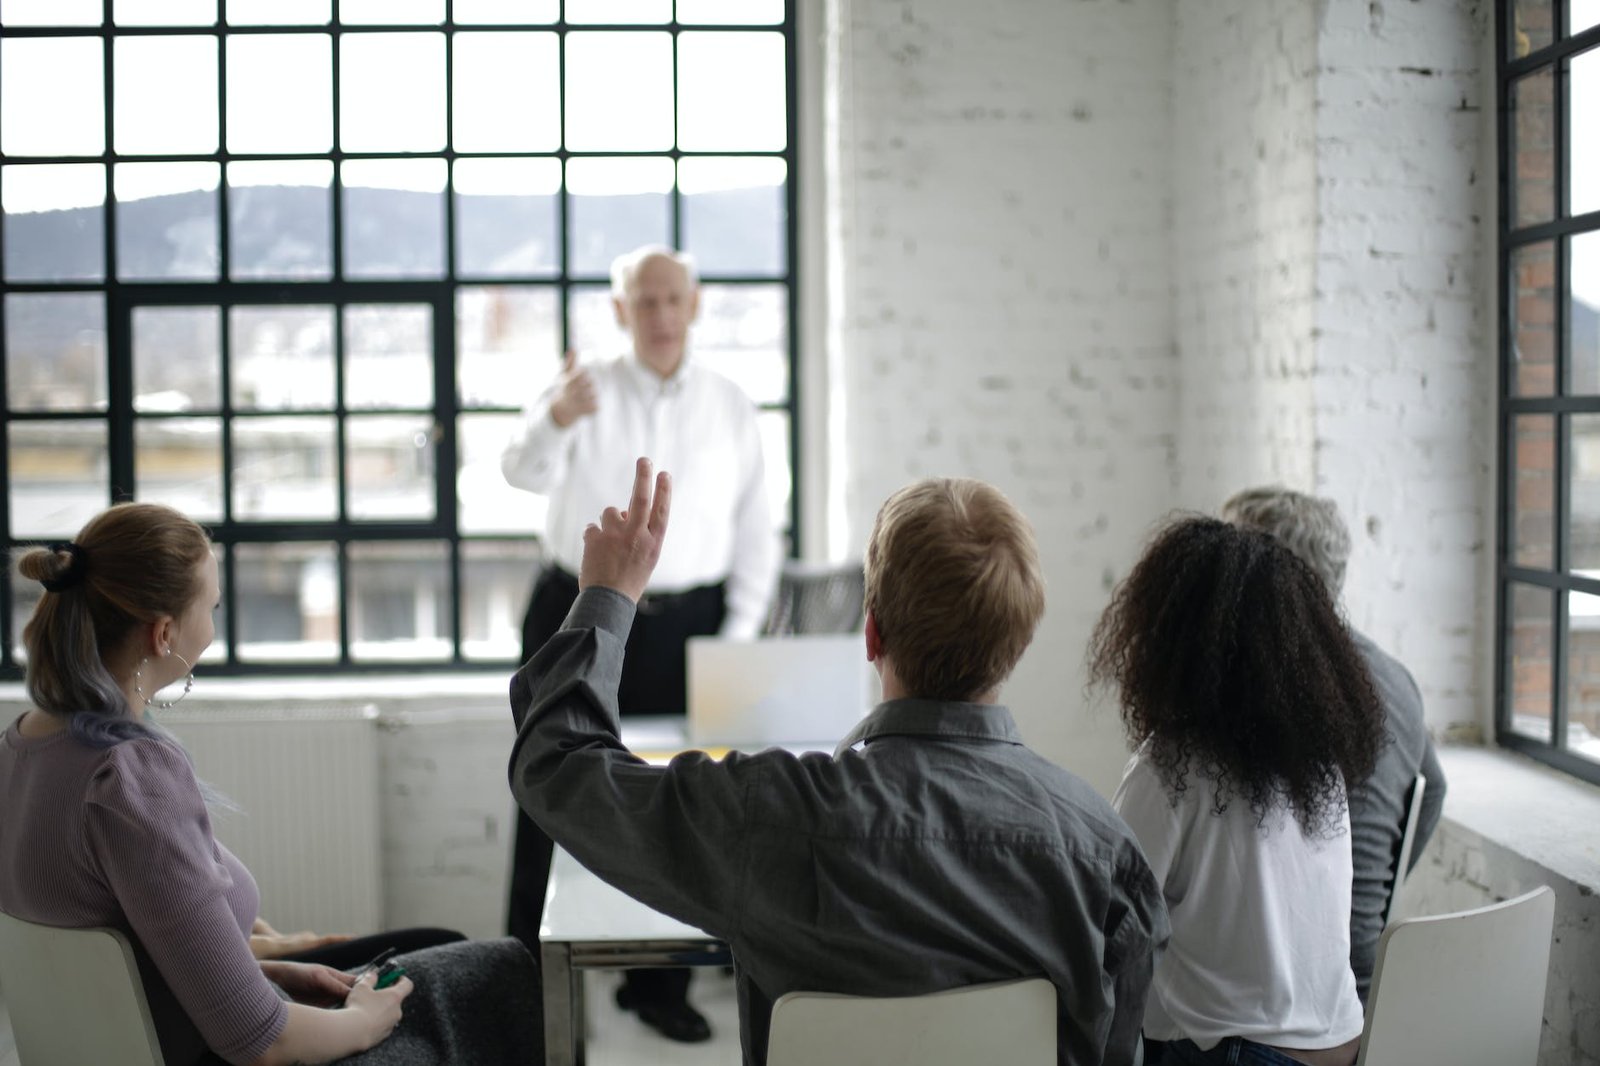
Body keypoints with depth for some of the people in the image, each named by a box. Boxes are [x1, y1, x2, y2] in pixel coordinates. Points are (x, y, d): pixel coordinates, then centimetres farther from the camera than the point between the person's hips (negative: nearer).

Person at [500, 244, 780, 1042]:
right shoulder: (584, 391, -2)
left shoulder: (730, 406, 5)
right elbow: (526, 471, -21)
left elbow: (754, 529, 8)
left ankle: (657, 983, 21)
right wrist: (555, 420, -44)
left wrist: (738, 638, 0)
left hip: (686, 625, 2)